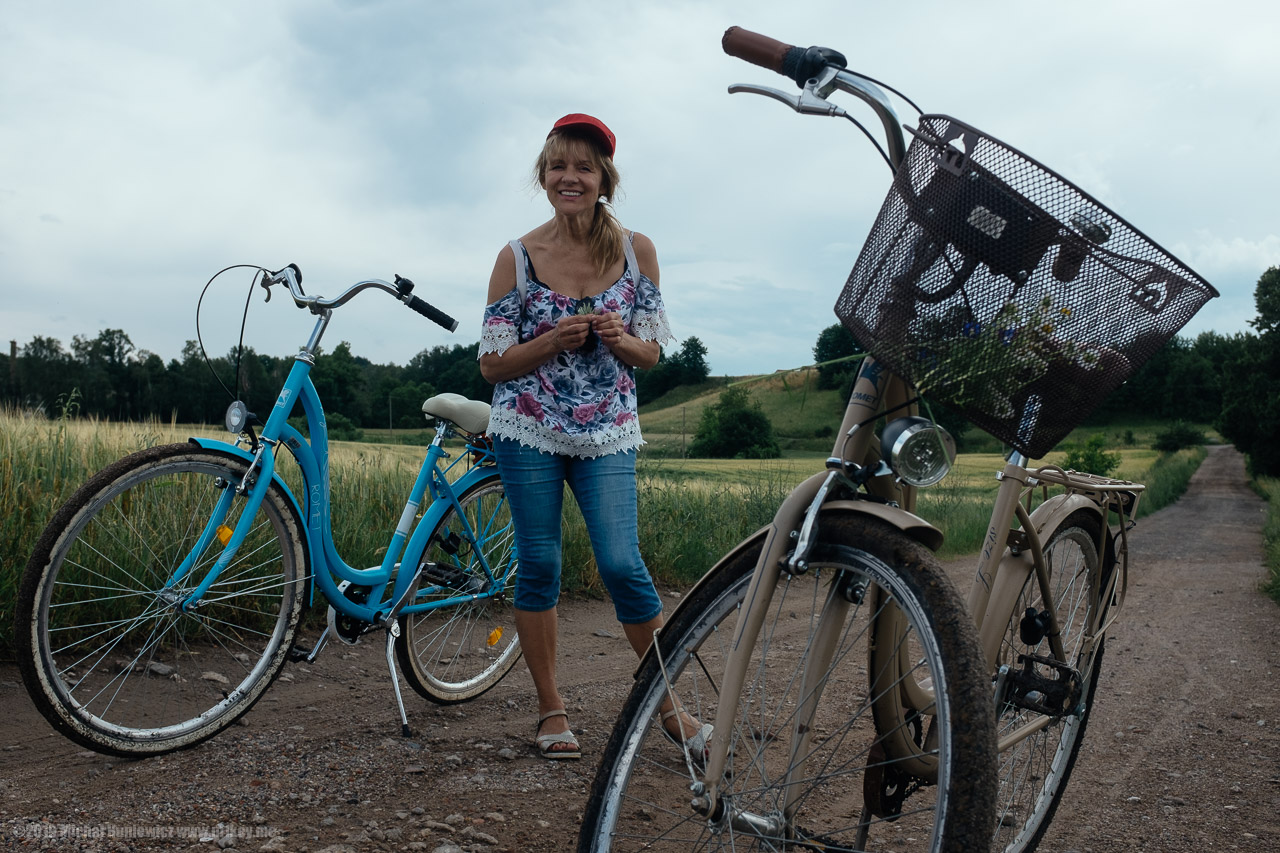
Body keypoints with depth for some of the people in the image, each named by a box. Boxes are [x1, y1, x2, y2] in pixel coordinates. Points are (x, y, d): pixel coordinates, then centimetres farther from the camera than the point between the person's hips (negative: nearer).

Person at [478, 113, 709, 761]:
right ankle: (551, 711, 19)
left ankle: (670, 706, 10)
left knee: (622, 565, -8)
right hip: (528, 431, 0)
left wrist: (619, 339, -15)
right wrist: (554, 341, -17)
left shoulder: (637, 250, 2)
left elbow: (650, 353, 7)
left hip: (607, 433, 0)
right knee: (540, 567, 3)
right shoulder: (517, 257, -2)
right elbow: (492, 363, -1)